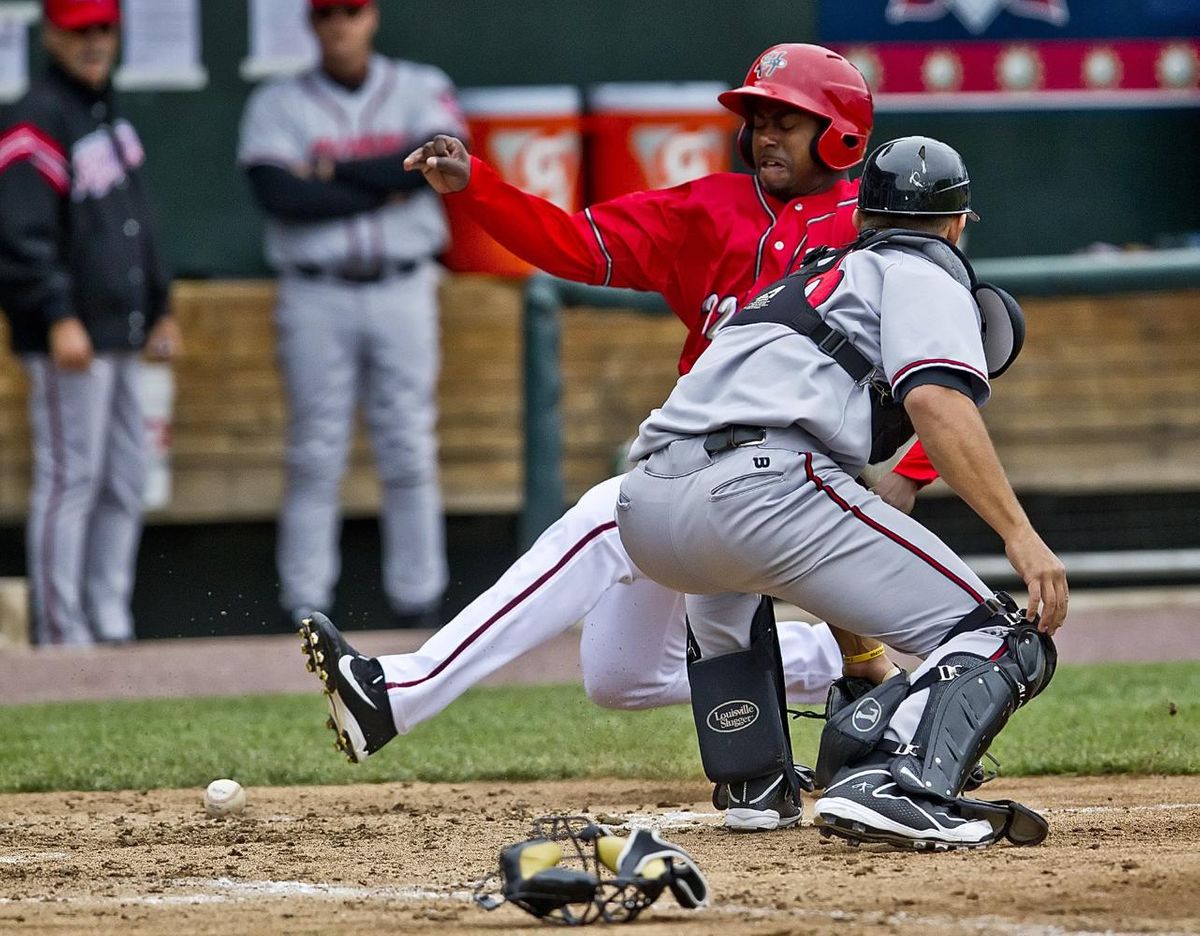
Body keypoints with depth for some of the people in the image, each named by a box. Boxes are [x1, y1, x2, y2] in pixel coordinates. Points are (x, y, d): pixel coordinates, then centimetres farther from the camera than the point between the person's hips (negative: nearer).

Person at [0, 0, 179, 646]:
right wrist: (59, 319, -25)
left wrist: (160, 308, 23)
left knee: (126, 480, 12)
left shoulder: (108, 113, 17)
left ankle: (110, 625, 18)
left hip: (120, 335, 9)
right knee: (69, 479, -8)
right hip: (69, 338, -9)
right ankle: (61, 635, -5)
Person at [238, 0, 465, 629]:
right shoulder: (277, 106, 3)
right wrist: (383, 192, -11)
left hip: (403, 293, 1)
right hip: (316, 298, -1)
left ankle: (418, 602, 7)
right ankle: (305, 610, 2)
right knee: (314, 458, -2)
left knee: (410, 453, 2)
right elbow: (279, 194, -13)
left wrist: (334, 172, -11)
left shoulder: (421, 90, 6)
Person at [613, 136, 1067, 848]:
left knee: (721, 579, 45)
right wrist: (1021, 535, -13)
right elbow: (934, 401, -7)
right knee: (1008, 644, -5)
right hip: (761, 486, -8)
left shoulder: (817, 276, 37)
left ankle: (755, 786, 32)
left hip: (643, 509, 8)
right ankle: (897, 788, -32)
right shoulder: (925, 271, 14)